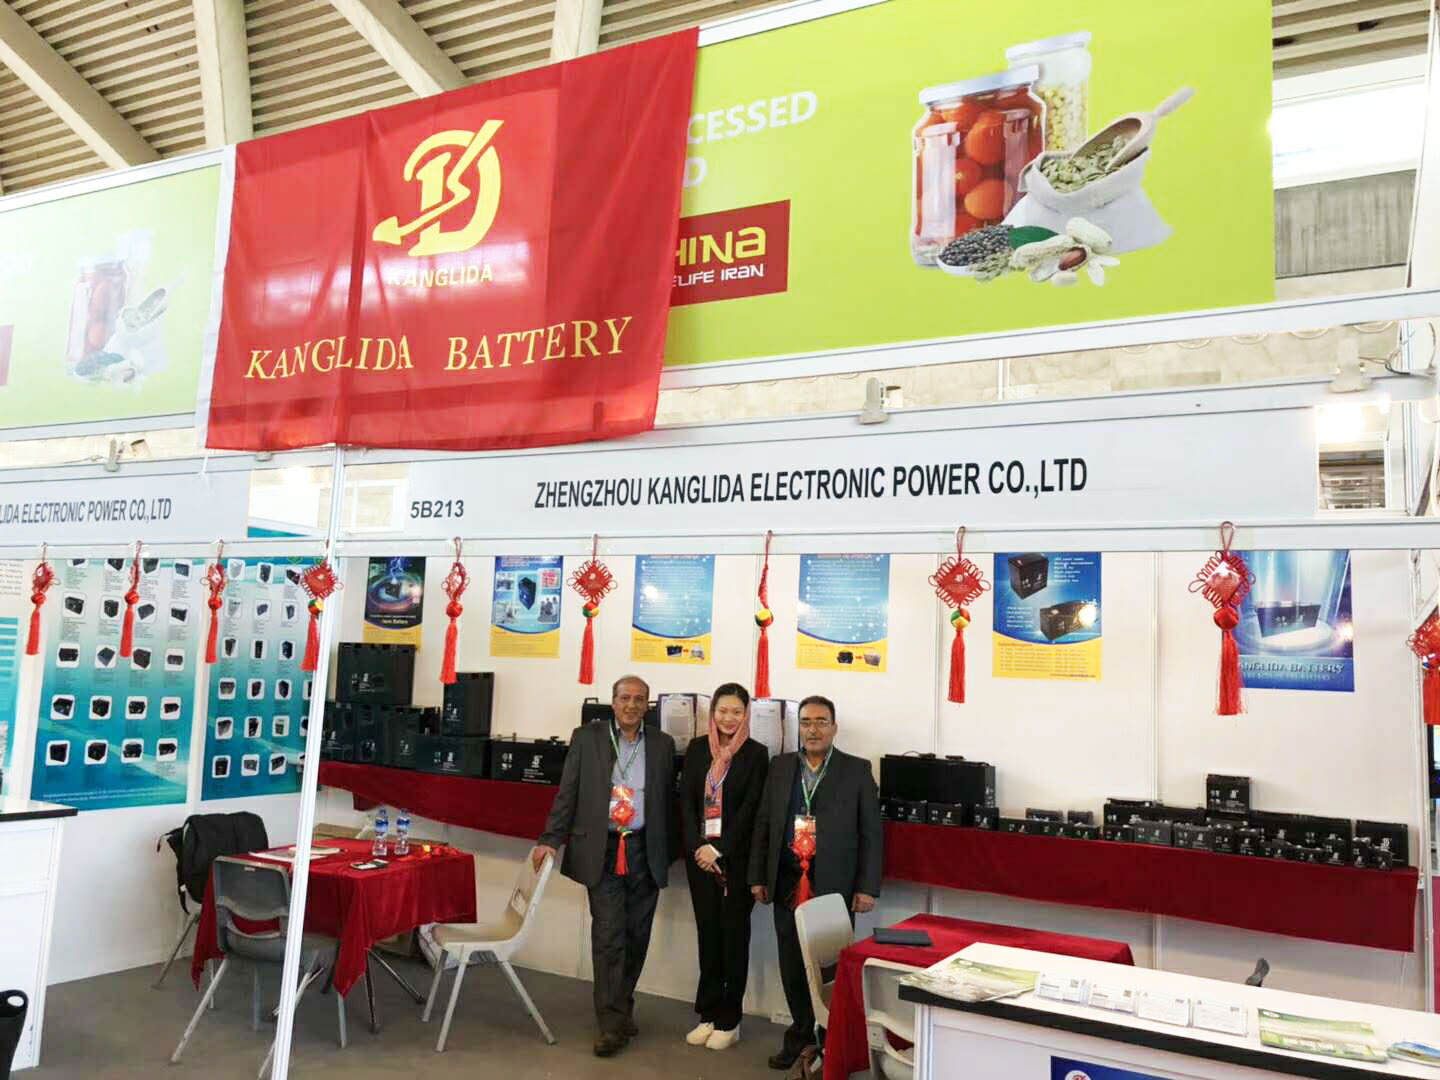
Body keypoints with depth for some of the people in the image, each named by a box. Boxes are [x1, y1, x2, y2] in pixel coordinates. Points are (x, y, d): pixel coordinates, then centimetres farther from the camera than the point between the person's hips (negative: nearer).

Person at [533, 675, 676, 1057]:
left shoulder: (663, 744, 7)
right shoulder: (587, 737, 2)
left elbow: (668, 800, 8)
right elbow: (567, 793, 0)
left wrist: (669, 854, 4)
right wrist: (550, 839, -7)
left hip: (645, 852, 2)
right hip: (602, 851, -2)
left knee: (636, 936, 10)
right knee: (608, 936, -4)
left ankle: (620, 1008, 29)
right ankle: (612, 1023, 5)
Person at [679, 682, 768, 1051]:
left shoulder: (756, 754, -4)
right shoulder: (697, 749, 7)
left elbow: (750, 808, -9)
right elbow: (686, 801, 3)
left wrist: (719, 850, -13)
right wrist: (696, 847, -8)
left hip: (736, 857, -3)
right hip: (699, 855, 3)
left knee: (734, 935, 5)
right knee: (708, 933, 9)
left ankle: (729, 1020, 15)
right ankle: (709, 1015, 19)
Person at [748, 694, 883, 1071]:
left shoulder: (857, 770, -1)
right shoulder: (780, 766, 8)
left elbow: (872, 832, -2)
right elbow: (763, 824, 11)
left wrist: (867, 887, -7)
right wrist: (758, 876, 7)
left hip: (835, 886, -3)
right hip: (787, 885, 3)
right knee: (792, 965, 10)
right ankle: (802, 1031, 28)